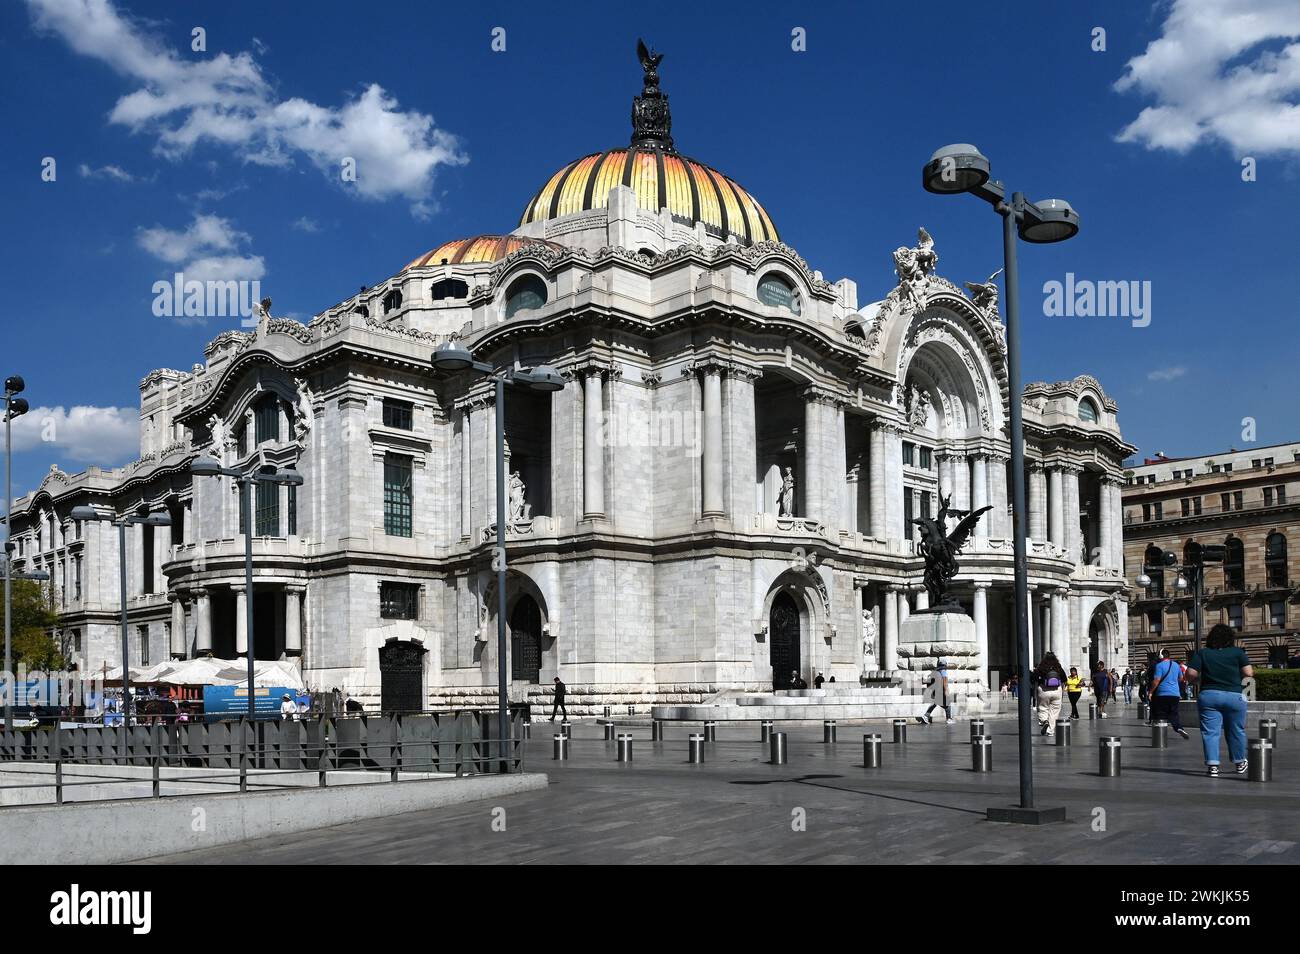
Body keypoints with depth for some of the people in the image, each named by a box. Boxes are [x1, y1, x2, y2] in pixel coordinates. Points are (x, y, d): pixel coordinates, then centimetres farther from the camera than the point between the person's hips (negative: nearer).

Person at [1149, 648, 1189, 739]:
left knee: (1161, 714, 2)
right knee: (1174, 713, 13)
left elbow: (1156, 680, -16)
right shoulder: (1176, 665, 9)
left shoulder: (1159, 665, -11)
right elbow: (1181, 678, 22)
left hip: (1163, 693, -5)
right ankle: (1179, 727, -6)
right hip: (1175, 693, 5)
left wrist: (1151, 692, -8)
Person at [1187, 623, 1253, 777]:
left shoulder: (1201, 653, 1)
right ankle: (1240, 763, 30)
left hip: (1208, 695, 0)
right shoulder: (1238, 652, 0)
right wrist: (1236, 676, 14)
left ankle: (1212, 766, -6)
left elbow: (1191, 675, -7)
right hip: (1234, 696, 0)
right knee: (1236, 731, 16)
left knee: (1210, 732, 2)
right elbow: (1248, 673, -5)